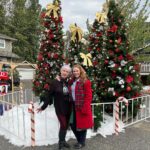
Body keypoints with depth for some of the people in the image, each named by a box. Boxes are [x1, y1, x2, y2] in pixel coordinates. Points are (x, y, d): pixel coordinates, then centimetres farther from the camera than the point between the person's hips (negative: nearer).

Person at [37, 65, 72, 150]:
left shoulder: (69, 83, -1)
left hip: (68, 108, 4)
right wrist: (43, 107, -6)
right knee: (63, 125, -5)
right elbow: (49, 95, -8)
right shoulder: (55, 82, -9)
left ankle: (63, 140, 34)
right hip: (59, 108, -4)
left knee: (66, 125, 13)